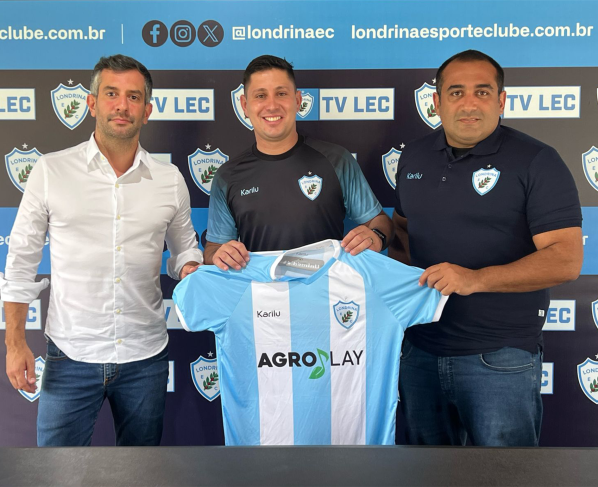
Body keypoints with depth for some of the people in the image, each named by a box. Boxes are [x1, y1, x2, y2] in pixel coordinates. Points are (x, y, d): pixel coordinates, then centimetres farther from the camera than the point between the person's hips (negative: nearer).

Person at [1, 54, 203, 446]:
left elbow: (184, 249, 13)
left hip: (146, 357, 2)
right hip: (71, 356, -2)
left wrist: (191, 271, -9)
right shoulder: (52, 171, -3)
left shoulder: (169, 179, 1)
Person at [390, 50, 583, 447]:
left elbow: (567, 260, -16)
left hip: (500, 359, -5)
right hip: (420, 350, 5)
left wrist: (476, 278, -27)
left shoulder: (537, 162, -9)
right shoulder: (415, 157, 9)